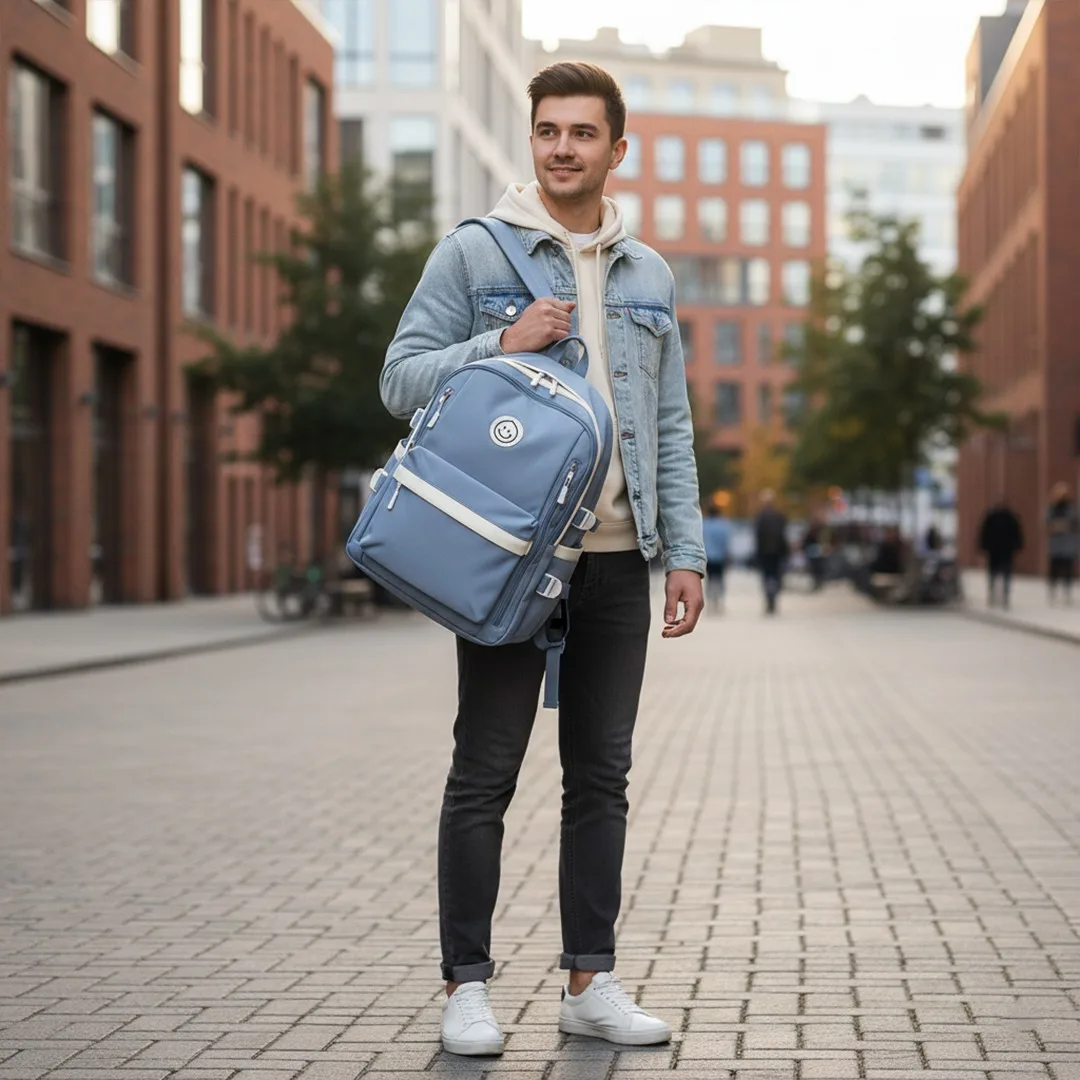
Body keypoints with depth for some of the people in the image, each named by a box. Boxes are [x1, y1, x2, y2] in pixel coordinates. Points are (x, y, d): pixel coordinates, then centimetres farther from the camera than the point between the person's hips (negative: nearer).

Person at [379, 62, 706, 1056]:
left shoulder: (649, 275, 14)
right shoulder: (473, 252, 1)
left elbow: (671, 425, 15)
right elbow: (402, 378, -2)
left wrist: (686, 548, 7)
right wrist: (502, 344, -17)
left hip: (617, 559, 4)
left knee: (601, 776, 8)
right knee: (485, 776, 0)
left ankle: (590, 979, 16)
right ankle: (467, 985, 9)